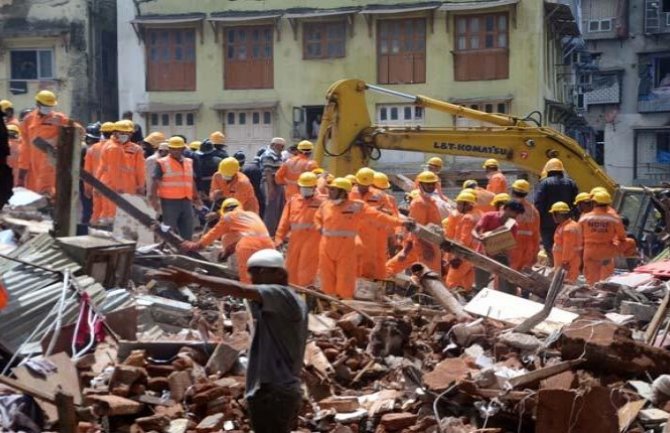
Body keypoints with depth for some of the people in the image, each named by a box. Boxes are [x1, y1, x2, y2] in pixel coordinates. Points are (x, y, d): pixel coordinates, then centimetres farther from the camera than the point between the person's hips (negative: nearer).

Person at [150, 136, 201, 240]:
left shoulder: (189, 162, 13)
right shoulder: (162, 163, -4)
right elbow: (156, 182, -8)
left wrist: (196, 198, 20)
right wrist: (154, 199, -16)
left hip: (186, 201, 5)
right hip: (169, 202, -5)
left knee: (187, 231, 10)